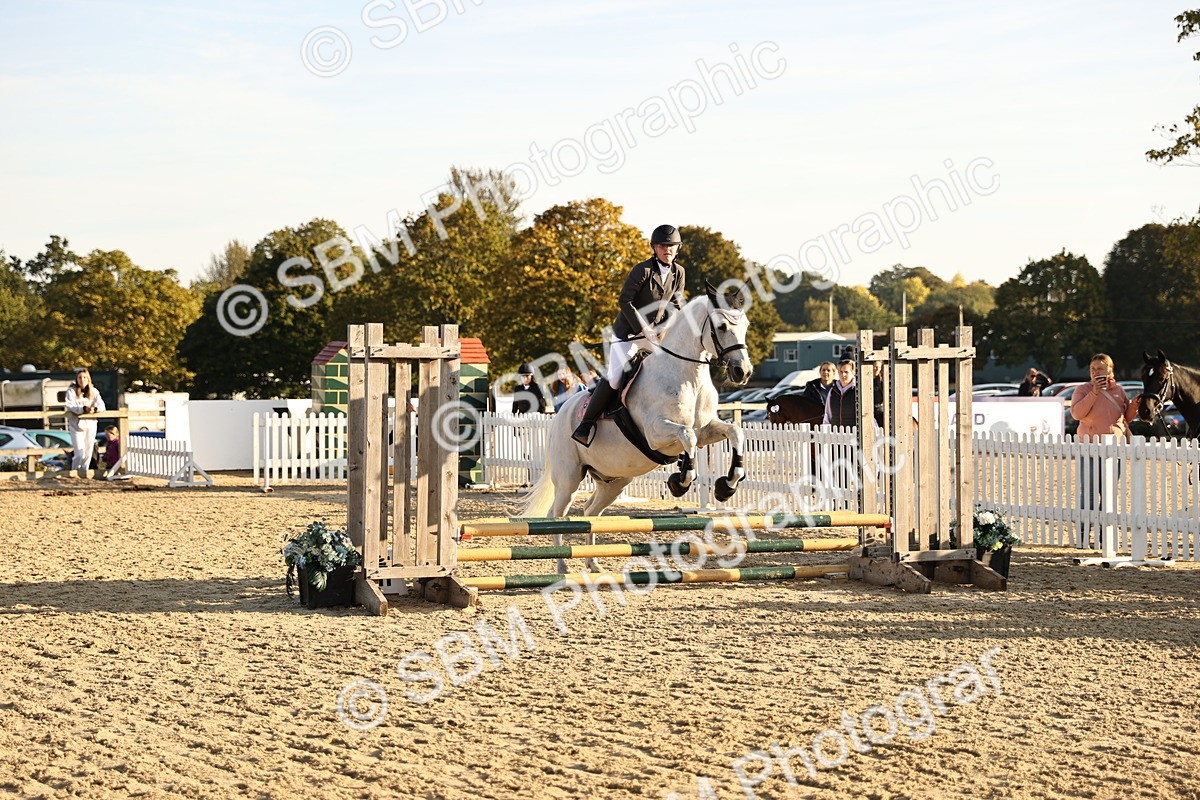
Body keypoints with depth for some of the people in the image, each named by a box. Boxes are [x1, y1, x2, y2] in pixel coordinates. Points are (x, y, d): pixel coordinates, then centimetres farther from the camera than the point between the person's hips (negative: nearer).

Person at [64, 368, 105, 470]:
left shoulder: (94, 391, 7)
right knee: (80, 454, -11)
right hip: (77, 424, -4)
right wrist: (84, 409, -31)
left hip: (90, 424, 4)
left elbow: (101, 405, -3)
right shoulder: (71, 391, -4)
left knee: (88, 453, 7)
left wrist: (95, 408, -26)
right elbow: (70, 406, -16)